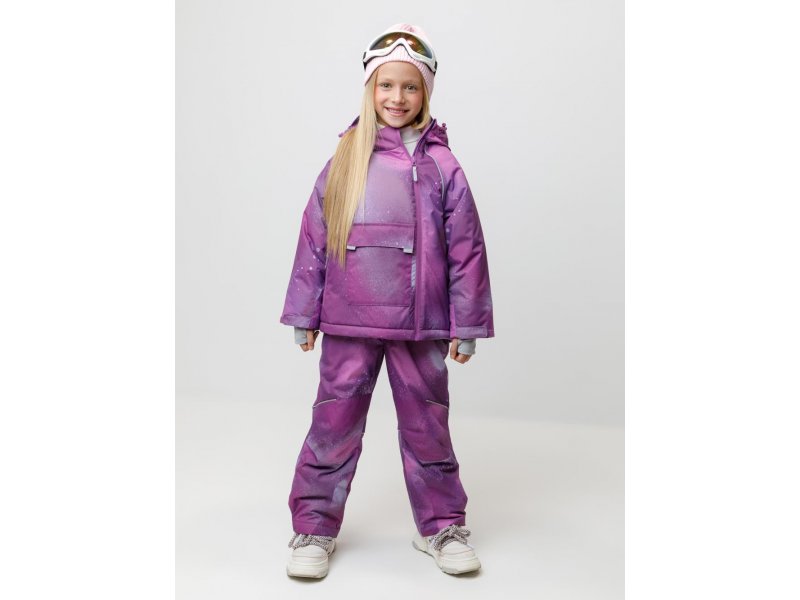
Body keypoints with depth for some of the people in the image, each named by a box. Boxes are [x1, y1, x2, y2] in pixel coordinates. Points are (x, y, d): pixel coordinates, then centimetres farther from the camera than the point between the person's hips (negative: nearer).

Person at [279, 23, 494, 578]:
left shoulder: (440, 165, 1)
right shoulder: (344, 162, 3)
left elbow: (466, 250, 1)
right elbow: (314, 241, 5)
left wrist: (466, 324, -1)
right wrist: (304, 314, 5)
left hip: (420, 326, 0)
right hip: (348, 325, 1)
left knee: (427, 426, 11)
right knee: (334, 424, 8)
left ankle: (442, 526, 29)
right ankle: (315, 528, 24)